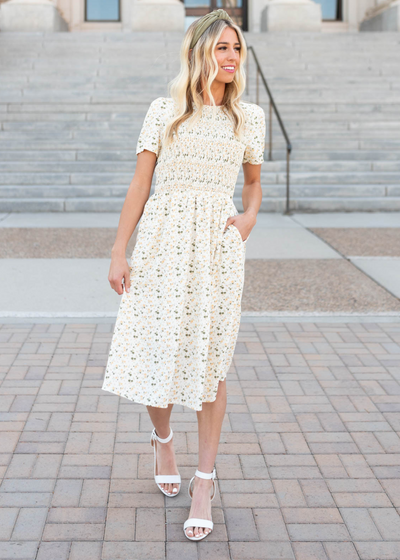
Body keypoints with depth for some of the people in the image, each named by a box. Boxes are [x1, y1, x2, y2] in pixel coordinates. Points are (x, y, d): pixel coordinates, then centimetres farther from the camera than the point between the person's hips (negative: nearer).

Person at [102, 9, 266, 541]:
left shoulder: (250, 117, 9)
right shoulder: (164, 111, 4)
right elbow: (139, 186, 3)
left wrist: (249, 217, 1)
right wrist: (118, 253, -1)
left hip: (219, 244, 1)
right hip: (162, 240, 0)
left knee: (210, 361, 1)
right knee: (155, 352, 4)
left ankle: (205, 480, 13)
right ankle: (162, 440, 34)